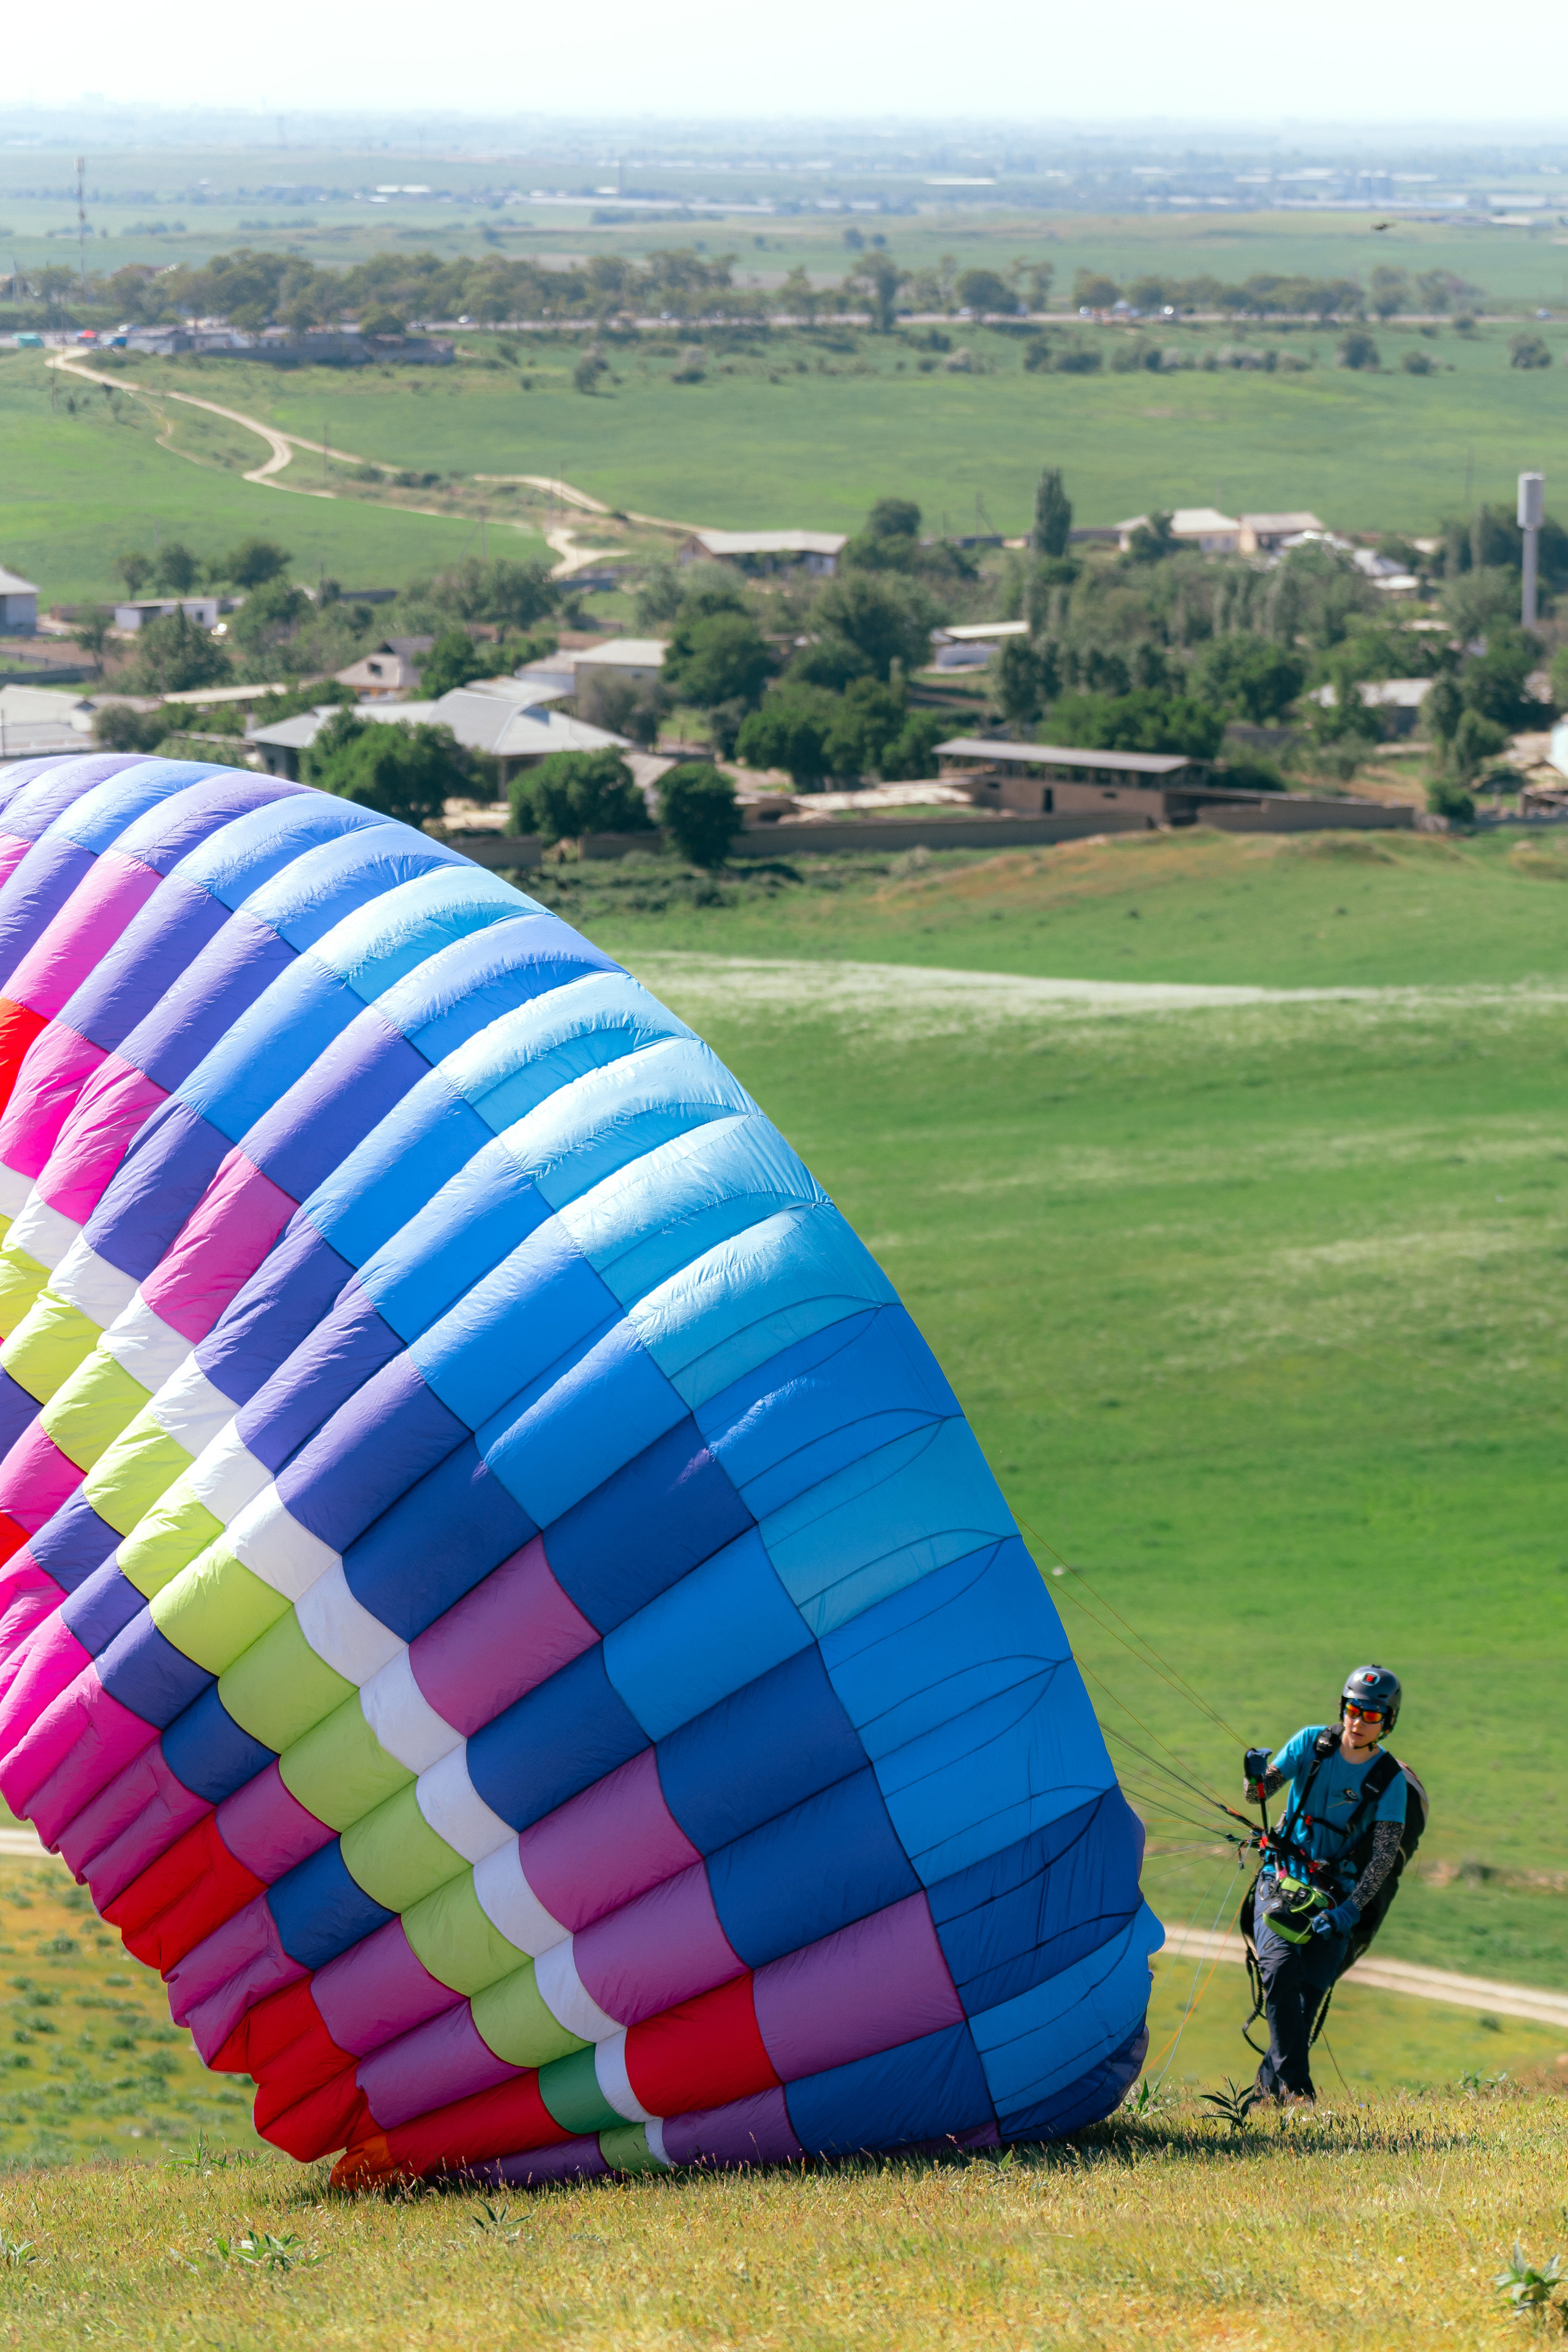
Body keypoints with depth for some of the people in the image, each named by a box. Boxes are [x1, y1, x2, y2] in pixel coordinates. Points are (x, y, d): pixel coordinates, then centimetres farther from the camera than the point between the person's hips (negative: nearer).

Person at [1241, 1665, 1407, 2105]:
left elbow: (1385, 1855, -10)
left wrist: (1351, 1909, -22)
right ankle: (1294, 2083, -23)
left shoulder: (1389, 1780, -4)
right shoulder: (1312, 1743, 0)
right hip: (1283, 1881, 0)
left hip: (1336, 1895, 0)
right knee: (1282, 1967, -24)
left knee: (1311, 1987, -18)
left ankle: (1273, 2079, -1)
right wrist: (1257, 1776, -30)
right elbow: (1260, 1792, -5)